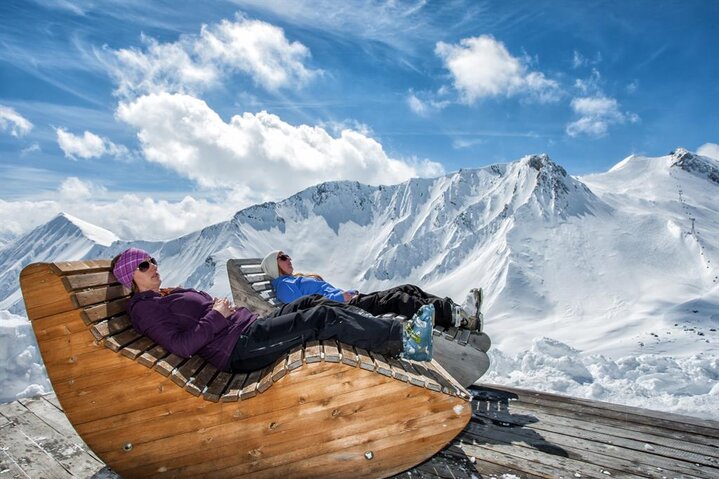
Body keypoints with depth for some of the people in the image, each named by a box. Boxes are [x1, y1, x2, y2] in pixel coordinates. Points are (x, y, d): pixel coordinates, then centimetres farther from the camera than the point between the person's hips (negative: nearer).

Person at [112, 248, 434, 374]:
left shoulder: (168, 295, 23)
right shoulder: (143, 308, -3)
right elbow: (181, 346, -17)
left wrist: (224, 306, 7)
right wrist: (217, 315, -13)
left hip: (250, 326, 9)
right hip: (239, 348, -9)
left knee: (312, 304, -1)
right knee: (323, 319, -18)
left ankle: (400, 339, -3)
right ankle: (402, 338, -12)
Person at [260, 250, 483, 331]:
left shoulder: (298, 280, 32)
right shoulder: (284, 285, 3)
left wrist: (351, 292, 12)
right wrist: (340, 297, -14)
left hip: (349, 302, 10)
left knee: (407, 290, -6)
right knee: (399, 300, -26)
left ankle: (459, 312, -17)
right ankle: (458, 317, -30)